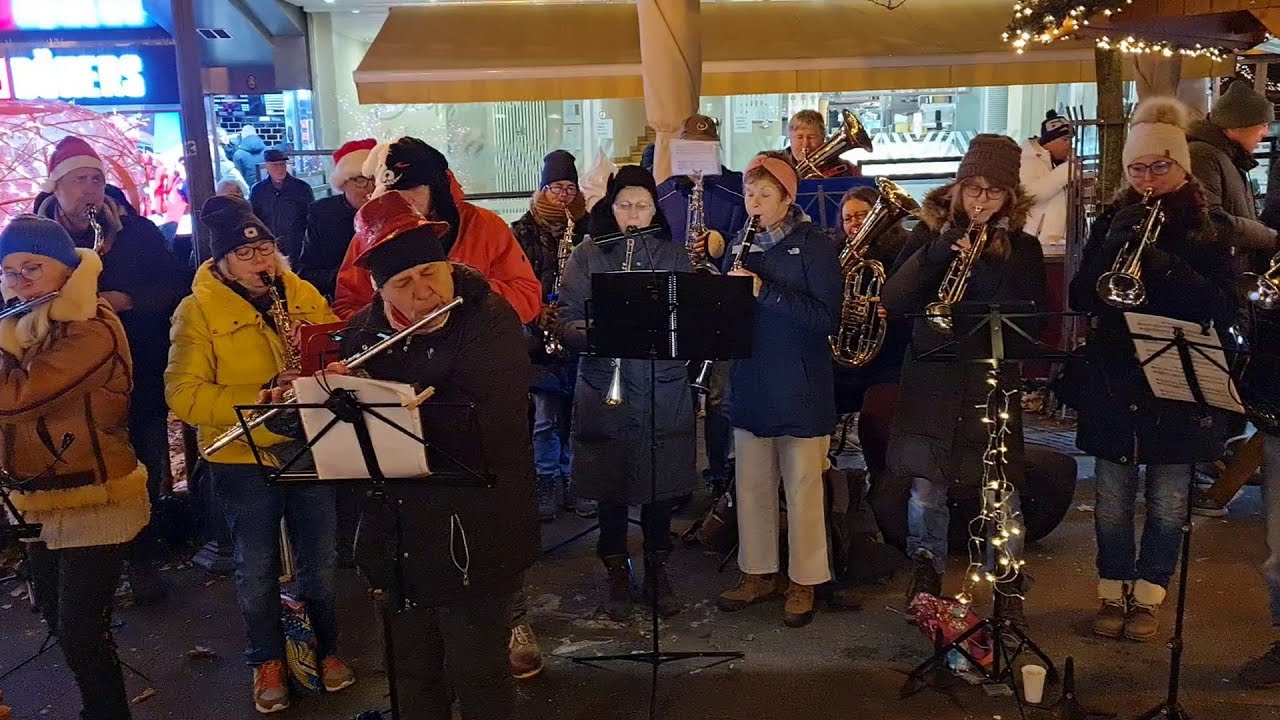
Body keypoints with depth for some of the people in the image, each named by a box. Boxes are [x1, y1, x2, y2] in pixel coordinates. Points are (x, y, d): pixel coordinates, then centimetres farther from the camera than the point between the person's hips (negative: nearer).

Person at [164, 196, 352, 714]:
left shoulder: (303, 294, 2)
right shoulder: (197, 310, -9)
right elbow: (183, 394, -15)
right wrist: (260, 396, -26)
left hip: (309, 448, 3)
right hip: (242, 458, -2)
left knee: (320, 562, 14)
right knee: (256, 570, 12)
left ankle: (326, 647, 35)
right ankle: (267, 660, 33)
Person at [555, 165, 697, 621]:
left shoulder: (674, 256, 7)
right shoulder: (587, 256, 2)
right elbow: (567, 324, -4)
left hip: (664, 393, 1)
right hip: (605, 392, -1)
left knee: (661, 483, 10)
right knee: (611, 485, 8)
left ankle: (657, 569, 29)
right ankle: (616, 573, 26)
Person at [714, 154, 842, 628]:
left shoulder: (814, 246, -6)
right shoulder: (741, 246, 9)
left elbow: (827, 318, -16)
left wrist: (764, 291, -23)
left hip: (800, 384, -5)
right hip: (750, 381, 5)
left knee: (801, 483, 3)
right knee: (751, 481, 11)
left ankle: (803, 581, 16)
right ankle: (758, 572, 26)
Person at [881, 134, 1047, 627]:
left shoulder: (1022, 248, 5)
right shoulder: (930, 231, 5)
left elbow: (1031, 322, -5)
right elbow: (892, 301, -4)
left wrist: (981, 267, -15)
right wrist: (936, 252, -16)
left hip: (992, 380, 0)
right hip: (930, 378, 1)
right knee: (926, 485, 3)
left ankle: (1009, 587, 17)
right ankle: (926, 576, 24)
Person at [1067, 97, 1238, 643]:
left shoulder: (1206, 227, 0)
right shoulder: (1113, 220, 6)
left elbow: (1223, 309, -10)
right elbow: (1080, 299, -1)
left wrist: (1165, 265, -24)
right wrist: (1112, 247, -16)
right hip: (1113, 382, 2)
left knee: (1167, 502, 7)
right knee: (1112, 499, 7)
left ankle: (1147, 596, 21)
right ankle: (1112, 593, 21)